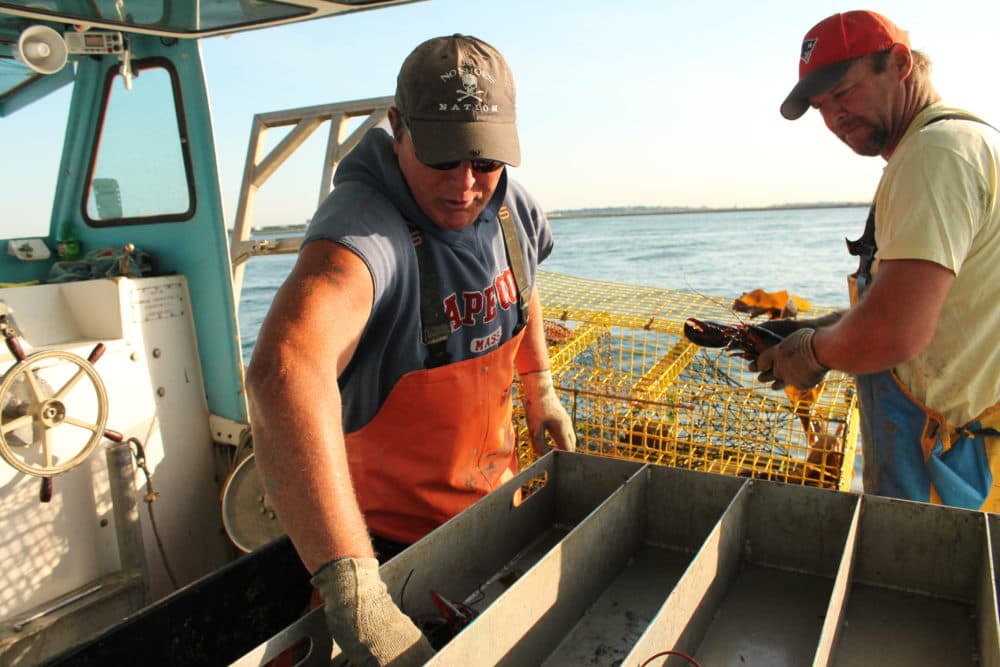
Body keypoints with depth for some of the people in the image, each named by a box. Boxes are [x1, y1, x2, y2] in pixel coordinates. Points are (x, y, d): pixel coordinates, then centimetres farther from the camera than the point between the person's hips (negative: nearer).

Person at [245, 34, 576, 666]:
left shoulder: (512, 209, -11)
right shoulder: (363, 225, -35)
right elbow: (284, 367, -54)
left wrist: (541, 389, 11)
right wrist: (353, 587, -59)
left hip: (493, 495, 7)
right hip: (387, 532, -6)